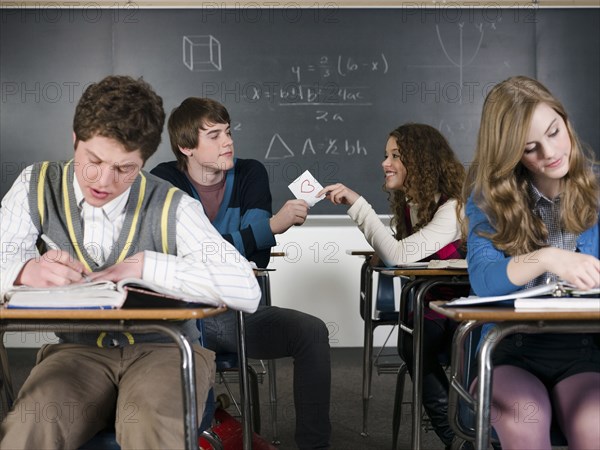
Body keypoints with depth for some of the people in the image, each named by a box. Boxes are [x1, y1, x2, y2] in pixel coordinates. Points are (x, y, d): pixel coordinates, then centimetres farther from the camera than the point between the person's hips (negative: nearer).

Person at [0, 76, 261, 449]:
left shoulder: (173, 208, -7)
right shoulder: (39, 186, 2)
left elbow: (247, 291, -18)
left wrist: (145, 265, -23)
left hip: (166, 349, -1)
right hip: (79, 349, 1)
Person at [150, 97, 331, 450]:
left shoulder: (250, 175, 3)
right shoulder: (164, 182, -5)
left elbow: (258, 259, -4)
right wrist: (272, 225, -24)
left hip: (236, 311, 3)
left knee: (312, 331, -20)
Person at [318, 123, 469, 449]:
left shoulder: (453, 207, -19)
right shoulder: (404, 204, 9)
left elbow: (399, 255, -29)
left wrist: (357, 203, -26)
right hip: (429, 310, 7)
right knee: (413, 345, -23)